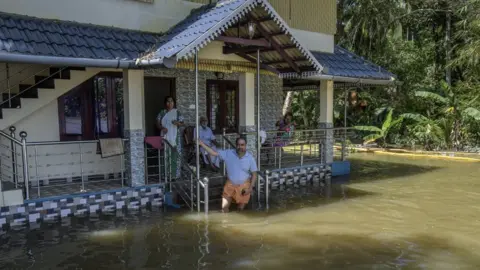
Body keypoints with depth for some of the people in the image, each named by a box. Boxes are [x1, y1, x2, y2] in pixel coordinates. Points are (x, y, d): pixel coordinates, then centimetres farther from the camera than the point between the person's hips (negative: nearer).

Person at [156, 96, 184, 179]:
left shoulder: (177, 112, 5)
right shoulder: (162, 113, 10)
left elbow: (182, 123, 3)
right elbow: (158, 124, 7)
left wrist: (178, 123, -18)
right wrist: (162, 128, -13)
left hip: (175, 137, -1)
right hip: (165, 137, 1)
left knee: (176, 155, -4)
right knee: (166, 155, -1)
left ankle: (176, 174, 4)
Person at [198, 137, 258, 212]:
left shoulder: (250, 158, -11)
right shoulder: (228, 153, -11)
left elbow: (254, 174, -5)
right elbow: (214, 153, -12)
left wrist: (251, 187, -12)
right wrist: (201, 144, -20)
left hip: (244, 185, -1)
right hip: (230, 184, 1)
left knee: (240, 208, 8)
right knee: (224, 209, 0)